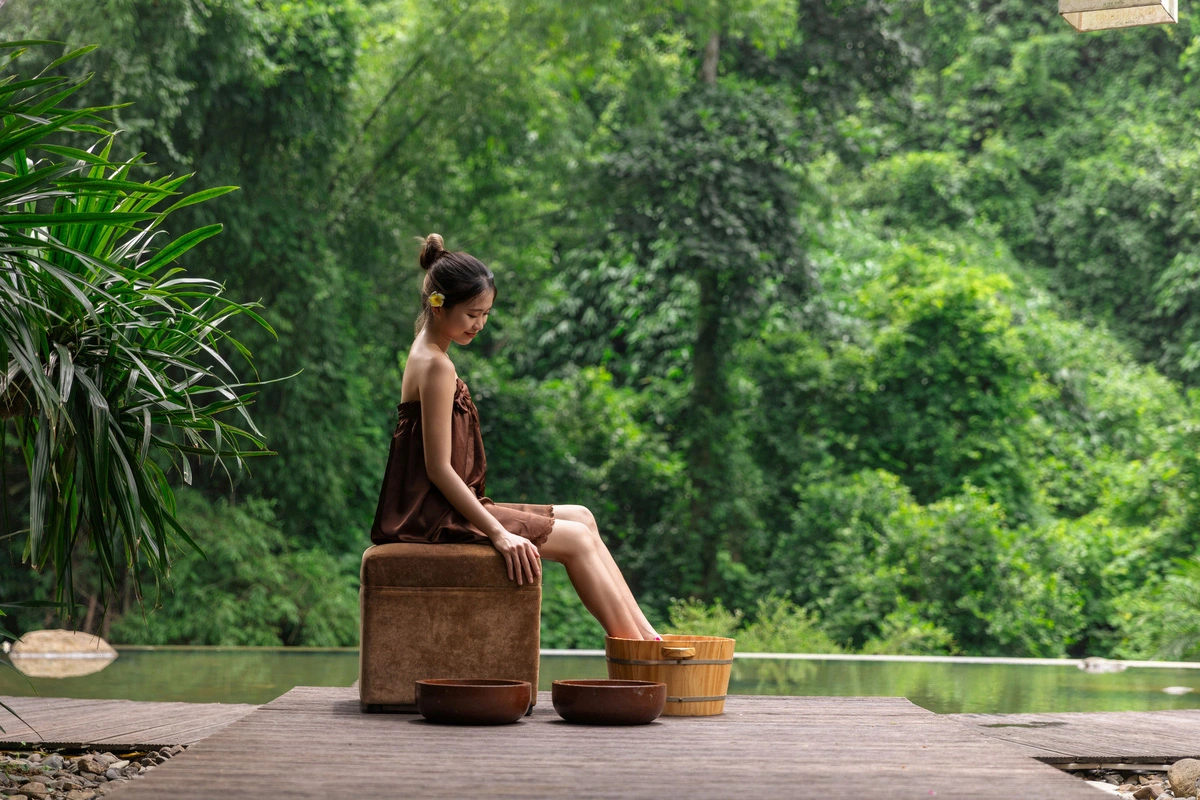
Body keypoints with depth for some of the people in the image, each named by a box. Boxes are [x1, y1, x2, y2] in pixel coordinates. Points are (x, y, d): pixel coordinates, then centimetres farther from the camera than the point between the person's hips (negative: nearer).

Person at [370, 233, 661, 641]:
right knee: (577, 538, -7)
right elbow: (439, 470, -21)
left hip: (448, 508, 10)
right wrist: (499, 534, -22)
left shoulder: (428, 356, 14)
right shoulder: (437, 367, -17)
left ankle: (643, 635, 8)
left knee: (580, 518, 10)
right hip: (437, 516, -10)